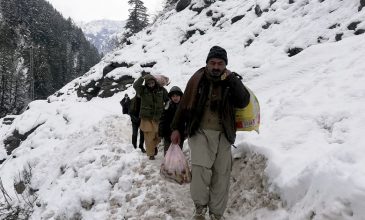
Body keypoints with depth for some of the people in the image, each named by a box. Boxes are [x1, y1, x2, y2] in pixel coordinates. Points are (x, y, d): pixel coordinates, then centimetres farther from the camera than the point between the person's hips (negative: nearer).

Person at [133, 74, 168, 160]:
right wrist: (143, 78, -28)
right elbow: (135, 85, -21)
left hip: (158, 117, 2)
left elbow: (168, 100, 8)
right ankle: (151, 154, 15)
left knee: (159, 135, 9)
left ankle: (154, 145, 41)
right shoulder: (143, 90, -3)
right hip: (147, 117, -2)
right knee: (149, 136, -1)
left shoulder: (161, 90, 0)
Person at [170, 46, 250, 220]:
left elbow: (243, 102, -11)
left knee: (221, 175, 4)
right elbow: (184, 105, 5)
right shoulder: (198, 79, 0)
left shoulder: (231, 81, 4)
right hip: (200, 132, -2)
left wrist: (232, 79, -17)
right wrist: (176, 128, 6)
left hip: (223, 135, 2)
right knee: (201, 168, -21)